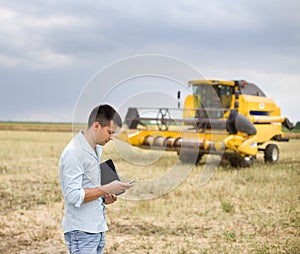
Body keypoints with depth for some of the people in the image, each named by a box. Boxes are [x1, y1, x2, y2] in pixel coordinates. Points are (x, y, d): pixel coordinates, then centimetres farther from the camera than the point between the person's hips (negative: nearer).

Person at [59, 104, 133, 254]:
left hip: (97, 228, 9)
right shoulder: (73, 152, -17)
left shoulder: (97, 149, 12)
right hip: (81, 231, -9)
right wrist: (107, 189, -19)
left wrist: (104, 198, 5)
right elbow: (73, 195, -22)